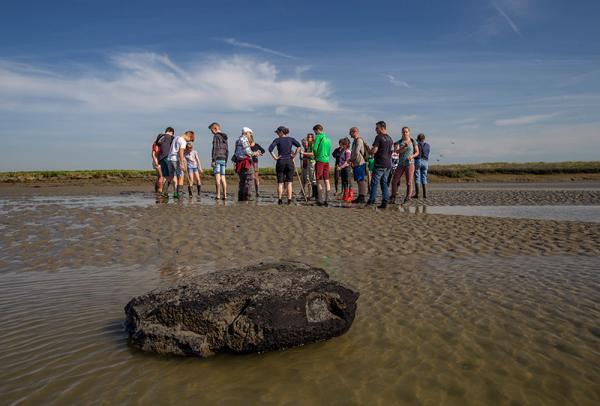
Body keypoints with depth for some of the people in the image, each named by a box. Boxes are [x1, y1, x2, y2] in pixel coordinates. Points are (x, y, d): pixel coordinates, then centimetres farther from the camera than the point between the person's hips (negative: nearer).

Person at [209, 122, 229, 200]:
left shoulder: (216, 136, -6)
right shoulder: (225, 137, 17)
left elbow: (215, 149, -15)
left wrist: (213, 160, -15)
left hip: (217, 159, -7)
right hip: (223, 159, 7)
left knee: (217, 177, -8)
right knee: (223, 177, 7)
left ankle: (218, 195, -11)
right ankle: (225, 195, 6)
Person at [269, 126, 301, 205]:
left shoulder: (277, 140, -2)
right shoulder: (291, 139, 5)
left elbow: (270, 148, -16)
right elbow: (299, 145, -10)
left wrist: (274, 157, -8)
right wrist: (294, 155, -4)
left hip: (280, 162, -2)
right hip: (289, 161, 2)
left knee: (280, 182, 5)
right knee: (289, 182, 4)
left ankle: (280, 200, 4)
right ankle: (289, 200, 1)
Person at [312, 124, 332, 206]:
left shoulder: (318, 137, -5)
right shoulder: (328, 138, 17)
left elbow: (315, 148, -10)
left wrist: (316, 156, 7)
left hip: (320, 160, -6)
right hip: (326, 160, 6)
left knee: (319, 181, -1)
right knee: (326, 181, 5)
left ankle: (320, 200, -2)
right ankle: (327, 200, 5)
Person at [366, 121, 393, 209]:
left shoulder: (379, 137, -10)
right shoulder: (390, 138, 14)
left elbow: (374, 150, -16)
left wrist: (370, 151, 4)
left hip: (379, 164, -7)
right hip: (388, 164, 7)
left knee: (374, 182, -3)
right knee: (384, 183, 9)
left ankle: (371, 200, -7)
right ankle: (384, 202, 6)